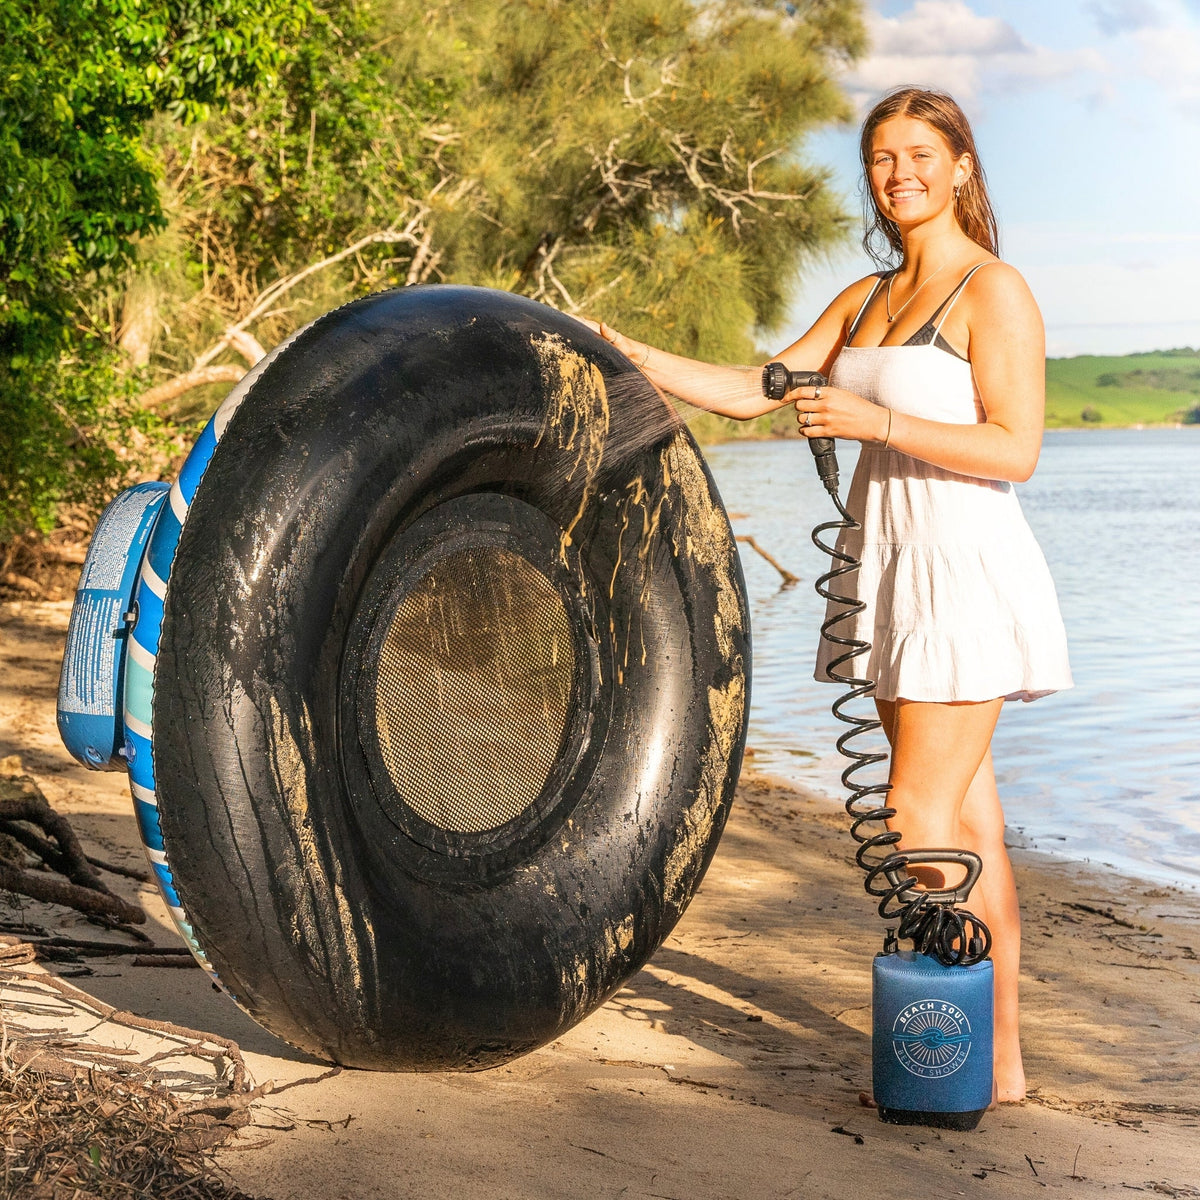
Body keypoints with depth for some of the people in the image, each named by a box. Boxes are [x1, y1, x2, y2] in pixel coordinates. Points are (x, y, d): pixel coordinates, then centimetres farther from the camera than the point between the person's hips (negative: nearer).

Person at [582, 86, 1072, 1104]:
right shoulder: (866, 300, 16)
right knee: (965, 824, 8)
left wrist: (875, 420, -21)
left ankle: (985, 1059, 2)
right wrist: (627, 354, 9)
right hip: (893, 567, 8)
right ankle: (1001, 1059, 14)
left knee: (922, 817, -10)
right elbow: (754, 391, 15)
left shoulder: (994, 291, -8)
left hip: (965, 569, -8)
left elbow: (1016, 450, -15)